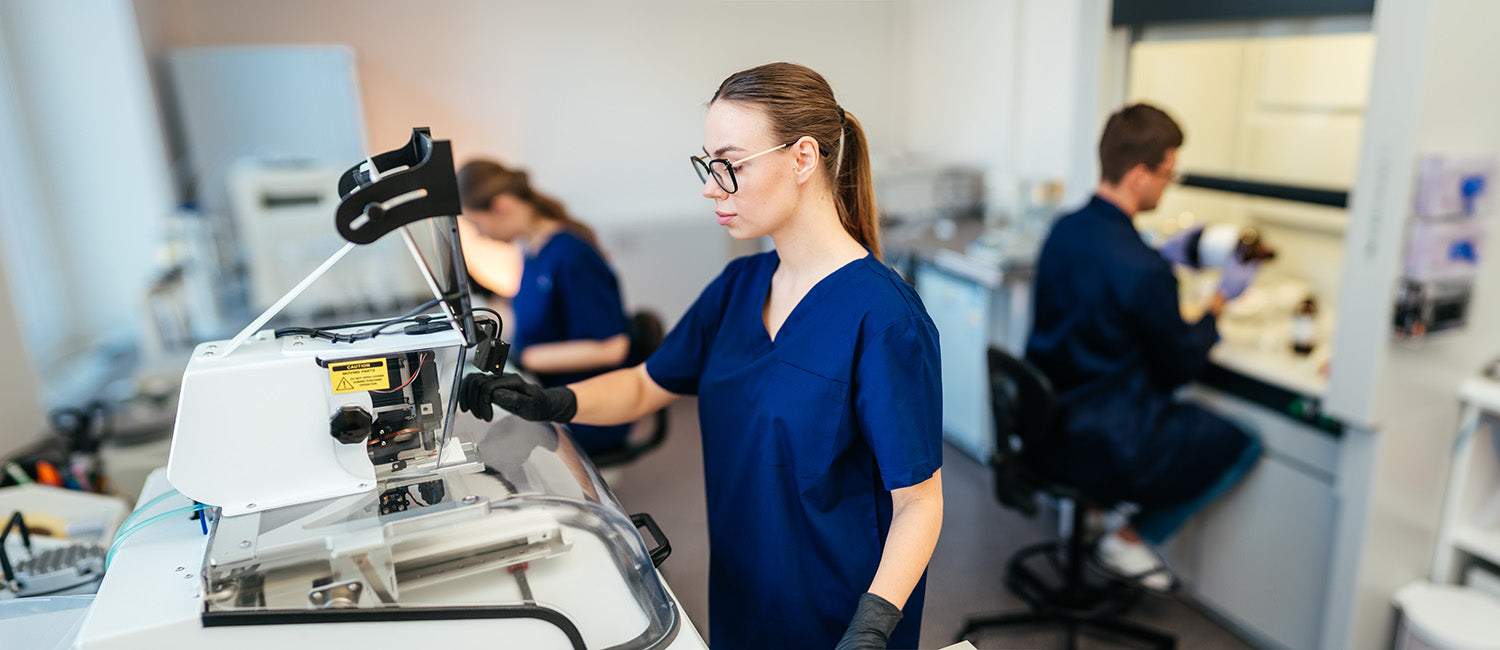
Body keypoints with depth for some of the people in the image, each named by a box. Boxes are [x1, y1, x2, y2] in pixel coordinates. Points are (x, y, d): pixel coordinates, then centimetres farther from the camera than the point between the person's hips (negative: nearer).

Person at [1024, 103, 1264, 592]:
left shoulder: (1065, 230, -1)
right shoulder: (1144, 272, -25)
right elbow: (1182, 365, -9)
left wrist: (1163, 258, 15)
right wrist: (1221, 298, 4)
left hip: (1044, 429, 8)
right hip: (1103, 450, -8)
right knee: (1242, 442, 12)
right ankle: (1130, 539, 13)